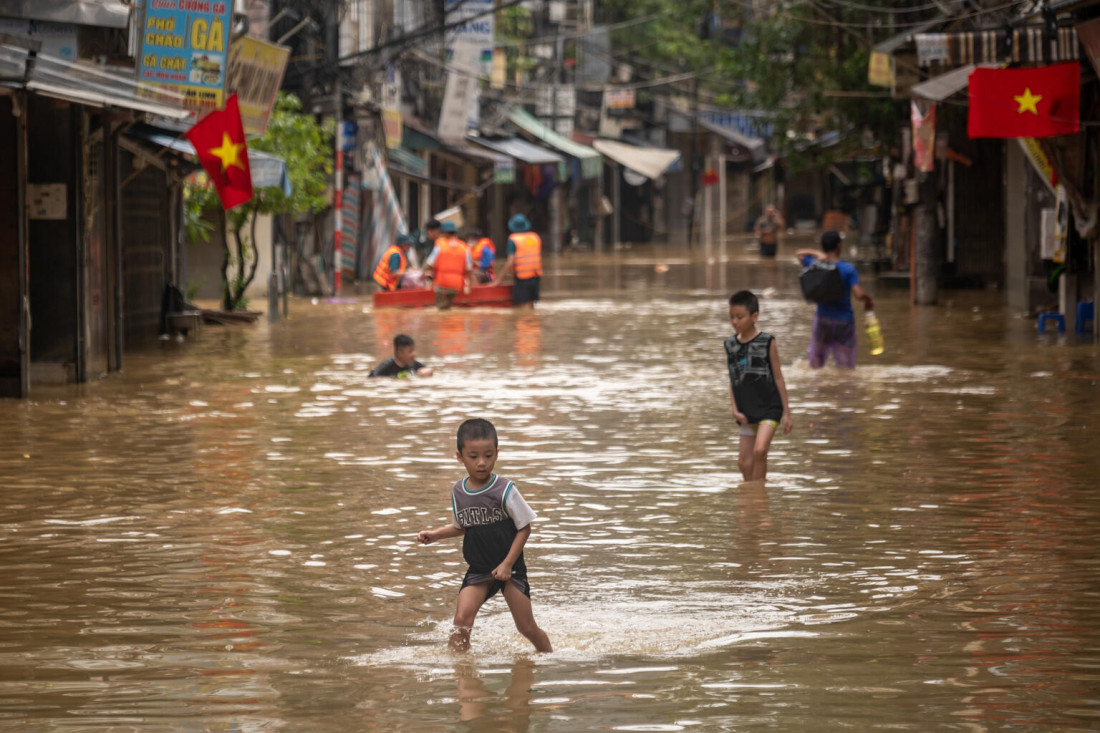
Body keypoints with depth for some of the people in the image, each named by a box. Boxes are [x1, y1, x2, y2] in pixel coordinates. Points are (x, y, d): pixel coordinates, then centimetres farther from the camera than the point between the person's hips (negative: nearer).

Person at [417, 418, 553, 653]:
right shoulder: (458, 492, -1)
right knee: (462, 619, -17)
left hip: (510, 569, -3)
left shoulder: (505, 490, -15)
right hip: (478, 570, 3)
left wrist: (507, 564, -13)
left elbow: (524, 528, -8)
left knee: (527, 628, 2)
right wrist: (434, 535, 2)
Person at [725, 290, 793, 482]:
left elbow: (778, 378, -2)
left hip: (769, 407, -5)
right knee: (744, 461, 4)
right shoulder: (730, 345, 6)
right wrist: (735, 409, -2)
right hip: (747, 412, 5)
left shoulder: (767, 343, -6)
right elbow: (732, 380, 9)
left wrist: (786, 412, -1)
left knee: (759, 450, -22)